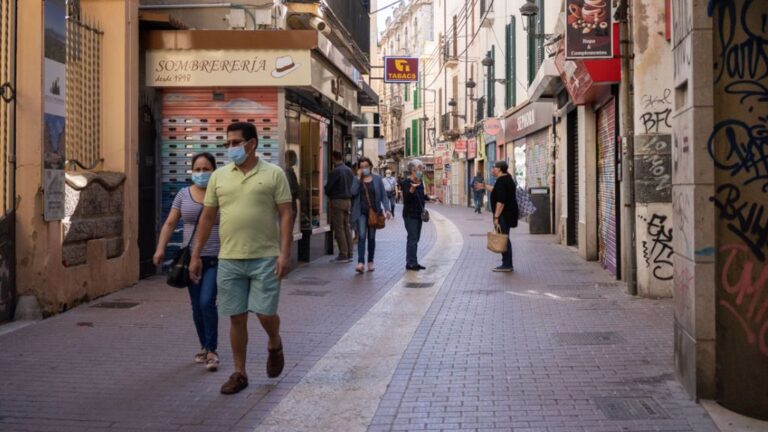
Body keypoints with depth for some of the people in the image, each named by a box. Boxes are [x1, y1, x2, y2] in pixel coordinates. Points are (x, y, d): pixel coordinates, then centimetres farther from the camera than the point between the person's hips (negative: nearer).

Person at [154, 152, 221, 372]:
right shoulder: (184, 194, 7)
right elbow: (170, 223, 9)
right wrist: (161, 248, -3)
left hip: (216, 259, -4)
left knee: (207, 302, -16)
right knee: (196, 306, 9)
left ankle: (212, 350, -4)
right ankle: (204, 347, 26)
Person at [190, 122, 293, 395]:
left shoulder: (273, 174, -1)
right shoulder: (219, 176, 8)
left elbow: (286, 215, -4)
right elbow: (207, 217, 10)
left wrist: (285, 253, -14)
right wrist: (195, 255, 8)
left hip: (265, 258, -3)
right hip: (229, 259, 3)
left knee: (265, 313, -3)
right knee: (237, 318, 7)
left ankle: (275, 345, 30)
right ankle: (239, 373, 19)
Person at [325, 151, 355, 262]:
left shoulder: (335, 171, -15)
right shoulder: (349, 170, 9)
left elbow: (328, 187, -10)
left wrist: (329, 195, 10)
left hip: (337, 201, -8)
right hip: (348, 200, 8)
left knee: (339, 228, -3)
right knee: (347, 227, 12)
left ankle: (343, 254, -4)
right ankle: (349, 254, 13)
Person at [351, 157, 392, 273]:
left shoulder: (377, 179, 5)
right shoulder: (357, 180, 5)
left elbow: (383, 195, 4)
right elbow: (353, 192, -12)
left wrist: (387, 209, -7)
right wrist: (358, 178, -11)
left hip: (374, 212, 1)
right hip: (361, 212, -1)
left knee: (371, 237, 10)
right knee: (362, 236, -14)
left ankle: (370, 262, 22)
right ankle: (361, 263, -21)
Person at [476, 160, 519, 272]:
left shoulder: (502, 181, -20)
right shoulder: (506, 178, 13)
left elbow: (501, 201, -26)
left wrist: (496, 217, -25)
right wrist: (485, 187, 37)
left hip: (504, 215, -11)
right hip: (508, 214, 11)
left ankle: (507, 265, -1)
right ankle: (507, 264, 22)